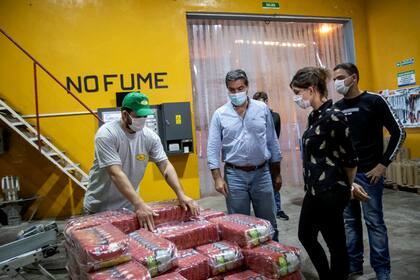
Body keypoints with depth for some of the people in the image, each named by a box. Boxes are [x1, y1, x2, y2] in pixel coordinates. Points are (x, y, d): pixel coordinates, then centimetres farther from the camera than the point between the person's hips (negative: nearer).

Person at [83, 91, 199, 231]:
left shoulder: (150, 136, -8)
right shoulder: (106, 134, -22)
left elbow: (165, 166, -8)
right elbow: (116, 174, -30)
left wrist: (181, 195, -21)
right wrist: (139, 204, -37)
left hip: (129, 205, 4)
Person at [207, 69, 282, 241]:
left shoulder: (262, 109, 2)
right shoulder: (220, 114, -2)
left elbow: (272, 143, 7)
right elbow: (213, 148, -2)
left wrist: (277, 173, 8)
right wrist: (217, 178, -9)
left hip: (262, 173, 1)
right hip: (235, 176, -1)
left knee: (268, 223, 11)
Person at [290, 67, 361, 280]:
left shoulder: (333, 117, -19)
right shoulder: (315, 116, 8)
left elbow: (350, 159, -14)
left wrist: (348, 187, 2)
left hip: (330, 192, -10)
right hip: (314, 190, 10)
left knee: (336, 245, 8)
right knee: (306, 236, 22)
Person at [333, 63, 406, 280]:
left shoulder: (374, 101, -6)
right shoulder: (337, 108, 8)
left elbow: (398, 132, -7)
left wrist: (383, 164, -10)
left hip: (368, 173, -5)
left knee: (374, 222, 2)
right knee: (350, 221, 12)